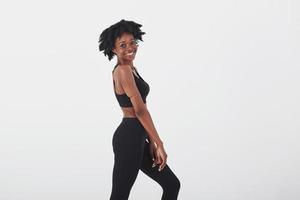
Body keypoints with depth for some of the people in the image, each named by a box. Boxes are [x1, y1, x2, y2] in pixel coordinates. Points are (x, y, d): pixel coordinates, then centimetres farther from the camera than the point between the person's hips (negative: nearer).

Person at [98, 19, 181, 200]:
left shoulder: (131, 69, 15)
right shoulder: (123, 70, -15)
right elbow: (140, 110, -19)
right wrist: (159, 144, -17)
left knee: (172, 184, 16)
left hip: (137, 138, 10)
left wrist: (151, 143, 9)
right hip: (128, 138, -10)